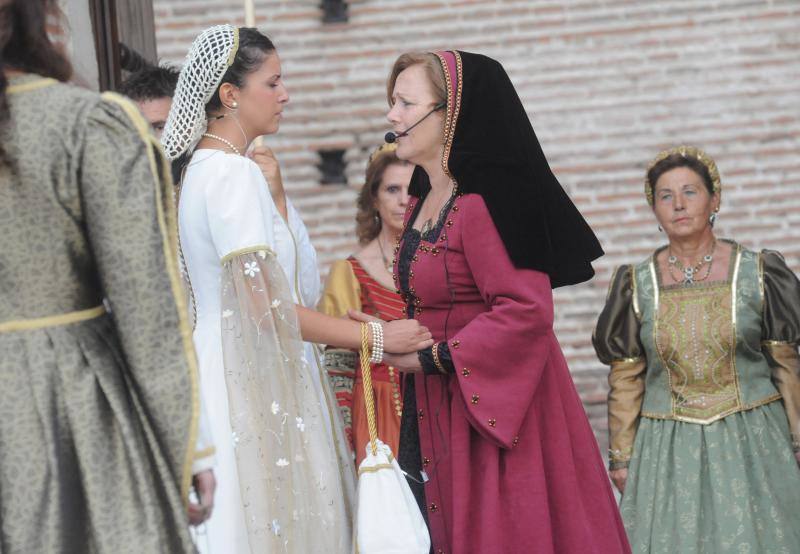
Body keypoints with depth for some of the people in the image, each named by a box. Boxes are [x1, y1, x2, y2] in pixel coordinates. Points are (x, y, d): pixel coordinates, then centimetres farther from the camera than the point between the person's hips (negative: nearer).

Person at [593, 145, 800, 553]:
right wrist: (621, 457, 5)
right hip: (668, 450, 1)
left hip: (752, 440, -1)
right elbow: (625, 378, 6)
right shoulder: (638, 285, 1)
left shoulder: (756, 273, -1)